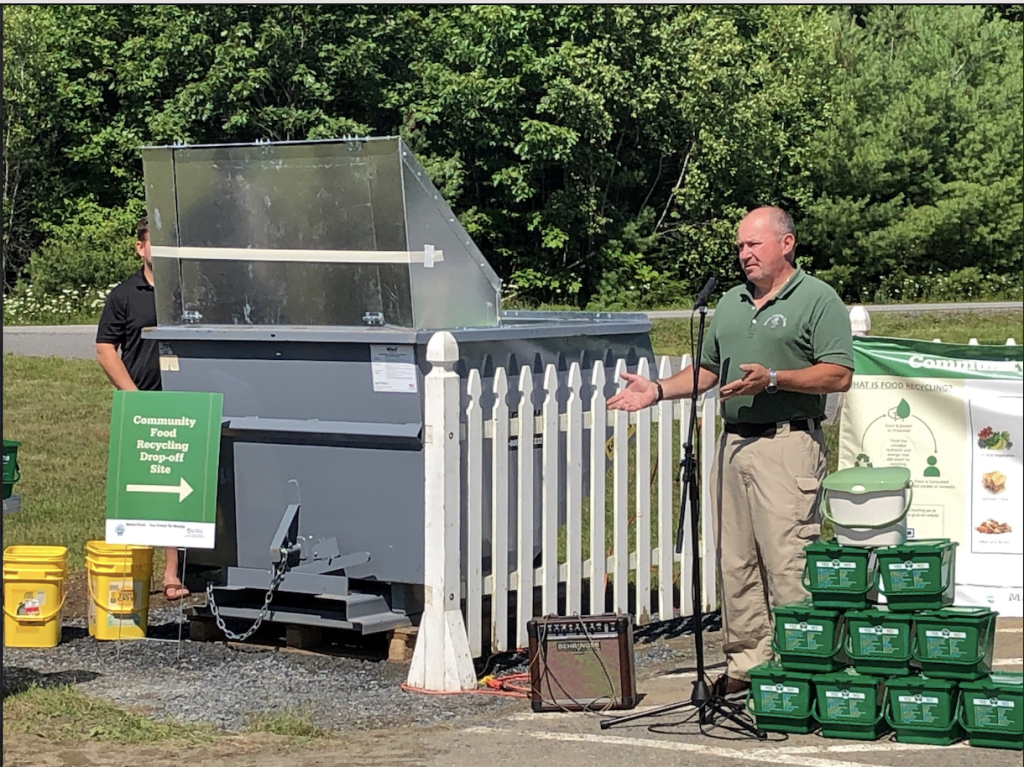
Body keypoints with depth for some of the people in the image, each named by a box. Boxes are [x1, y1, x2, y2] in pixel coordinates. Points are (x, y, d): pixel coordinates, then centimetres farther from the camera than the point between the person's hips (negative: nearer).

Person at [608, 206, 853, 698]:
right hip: (732, 442, 7)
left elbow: (838, 376, -10)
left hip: (787, 444, -7)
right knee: (734, 561, 7)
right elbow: (708, 370, 27)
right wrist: (658, 390, 12)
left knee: (787, 562, -10)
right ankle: (746, 662, 13)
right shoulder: (731, 303, 21)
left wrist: (773, 379, -19)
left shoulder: (817, 300, -2)